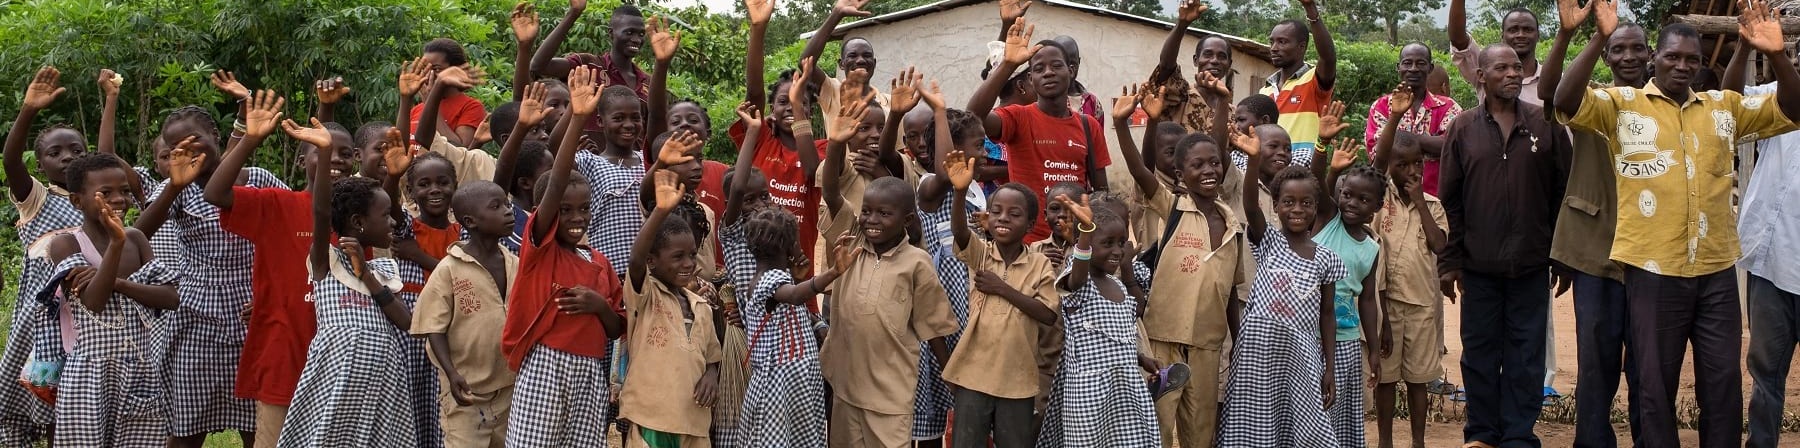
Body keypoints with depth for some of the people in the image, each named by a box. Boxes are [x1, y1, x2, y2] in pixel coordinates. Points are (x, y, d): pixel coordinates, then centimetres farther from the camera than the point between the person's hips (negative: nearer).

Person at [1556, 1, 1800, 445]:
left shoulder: (1724, 106, 11)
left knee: (1724, 384, 9)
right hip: (1653, 270, -3)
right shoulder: (1623, 104, 0)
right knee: (1655, 385, 8)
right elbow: (1566, 102, -15)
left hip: (1717, 271, 3)